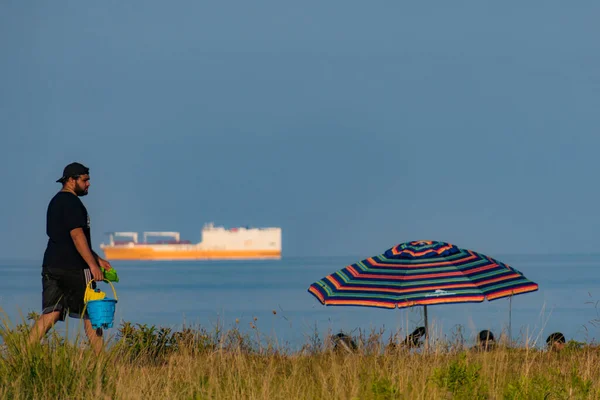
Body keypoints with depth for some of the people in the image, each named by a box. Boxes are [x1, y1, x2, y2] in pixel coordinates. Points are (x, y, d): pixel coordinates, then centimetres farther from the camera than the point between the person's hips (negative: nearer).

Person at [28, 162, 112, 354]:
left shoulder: (55, 202, 21)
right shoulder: (71, 202, -11)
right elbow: (77, 236, -21)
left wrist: (97, 259, 27)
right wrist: (93, 264, -23)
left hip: (51, 266, 9)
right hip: (74, 267, -9)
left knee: (50, 314, 3)